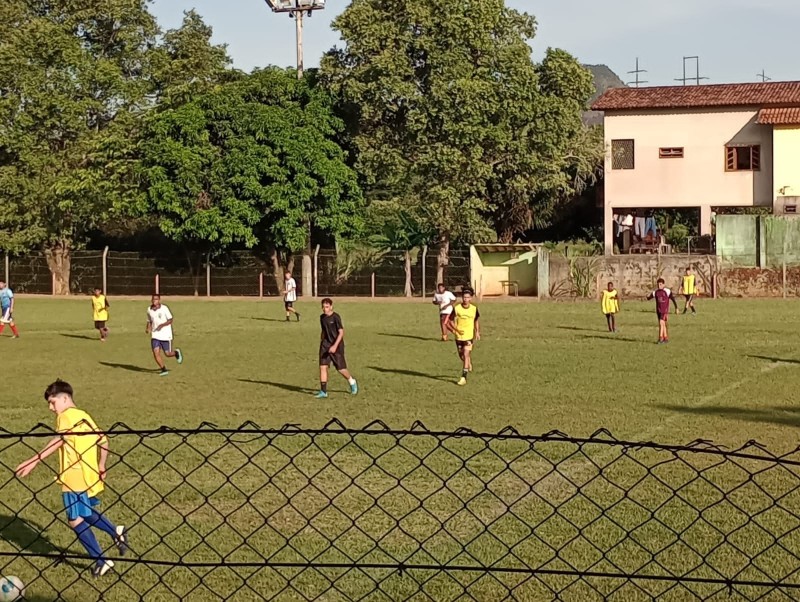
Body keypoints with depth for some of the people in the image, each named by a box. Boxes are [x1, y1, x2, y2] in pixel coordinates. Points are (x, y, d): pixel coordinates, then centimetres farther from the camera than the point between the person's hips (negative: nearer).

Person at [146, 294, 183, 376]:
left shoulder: (164, 308, -11)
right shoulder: (149, 310, 4)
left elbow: (170, 320, -8)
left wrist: (162, 325, -24)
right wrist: (148, 328, -3)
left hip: (166, 335, -4)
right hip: (155, 335, 4)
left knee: (167, 354, 3)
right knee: (156, 353, -11)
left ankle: (176, 353, 37)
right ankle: (164, 370, 3)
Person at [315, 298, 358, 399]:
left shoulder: (335, 317, -14)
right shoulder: (322, 317, 6)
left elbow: (341, 332, -17)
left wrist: (335, 346, -25)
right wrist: (321, 344, 21)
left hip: (336, 346, -5)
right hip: (325, 345, 6)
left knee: (341, 369, 1)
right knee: (322, 366, -7)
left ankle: (352, 382, 31)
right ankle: (323, 392, -4)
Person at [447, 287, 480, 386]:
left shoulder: (474, 309, -6)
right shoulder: (457, 308, -11)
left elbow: (476, 320, 12)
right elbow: (451, 321, -3)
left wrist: (477, 332, 12)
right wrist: (456, 329, -17)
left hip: (469, 336, -2)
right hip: (459, 336, 2)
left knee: (466, 355, -13)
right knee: (461, 355, 15)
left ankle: (463, 377, -14)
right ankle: (469, 364, 48)